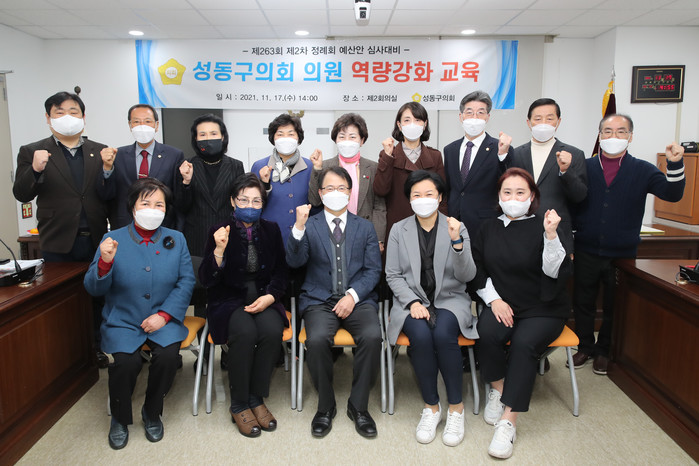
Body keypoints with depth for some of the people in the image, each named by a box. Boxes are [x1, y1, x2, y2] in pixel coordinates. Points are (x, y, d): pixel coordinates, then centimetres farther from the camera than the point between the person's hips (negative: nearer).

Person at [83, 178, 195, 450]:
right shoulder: (113, 239, 0)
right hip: (122, 321, -1)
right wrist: (105, 262, -24)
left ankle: (152, 413, 6)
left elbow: (186, 282, -1)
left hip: (163, 320, 1)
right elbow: (94, 289, -3)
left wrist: (164, 315, -13)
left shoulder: (176, 240, 4)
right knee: (126, 361, -25)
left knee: (168, 355, -25)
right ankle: (119, 419, 8)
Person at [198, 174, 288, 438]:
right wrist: (219, 250, -23)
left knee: (272, 330, -30)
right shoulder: (220, 231, 0)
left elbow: (281, 273, 10)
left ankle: (256, 398, -10)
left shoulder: (271, 230, 9)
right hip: (229, 300, -2)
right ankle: (239, 405, -12)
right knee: (245, 332, -33)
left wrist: (270, 296, -10)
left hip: (264, 299, 3)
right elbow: (207, 280, -6)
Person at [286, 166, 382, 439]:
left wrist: (353, 295, -10)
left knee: (372, 336, -27)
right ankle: (325, 406, -4)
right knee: (317, 339, -29)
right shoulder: (309, 226, 9)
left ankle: (358, 406, -6)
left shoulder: (364, 227, 13)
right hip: (320, 299, -1)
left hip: (358, 299, 1)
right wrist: (299, 227, -22)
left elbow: (373, 270, 6)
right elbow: (294, 262, -7)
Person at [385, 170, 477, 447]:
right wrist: (413, 302, -12)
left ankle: (456, 408, -11)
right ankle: (431, 408, -10)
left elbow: (467, 276, -6)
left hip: (449, 299, 0)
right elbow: (393, 275, 4)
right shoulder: (398, 230, 6)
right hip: (411, 301, 1)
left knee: (443, 334, -32)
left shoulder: (456, 227, 3)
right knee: (421, 336, -31)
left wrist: (457, 242, -22)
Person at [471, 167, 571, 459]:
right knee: (487, 332, -28)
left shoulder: (541, 228, -4)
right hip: (501, 304, 3)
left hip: (543, 310, -2)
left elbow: (557, 272, -15)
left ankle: (508, 422, -24)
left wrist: (551, 235, -28)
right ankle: (497, 391, -2)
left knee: (524, 342, -30)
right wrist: (494, 298, -3)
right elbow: (478, 270, 11)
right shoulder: (489, 228, 8)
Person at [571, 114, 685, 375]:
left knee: (614, 307, 13)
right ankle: (585, 347, 31)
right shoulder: (585, 167, 2)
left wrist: (675, 165, -23)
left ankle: (603, 351, 32)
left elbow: (672, 194, -9)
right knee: (583, 303, 11)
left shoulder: (642, 171, 2)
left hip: (622, 254, 0)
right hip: (587, 253, 0)